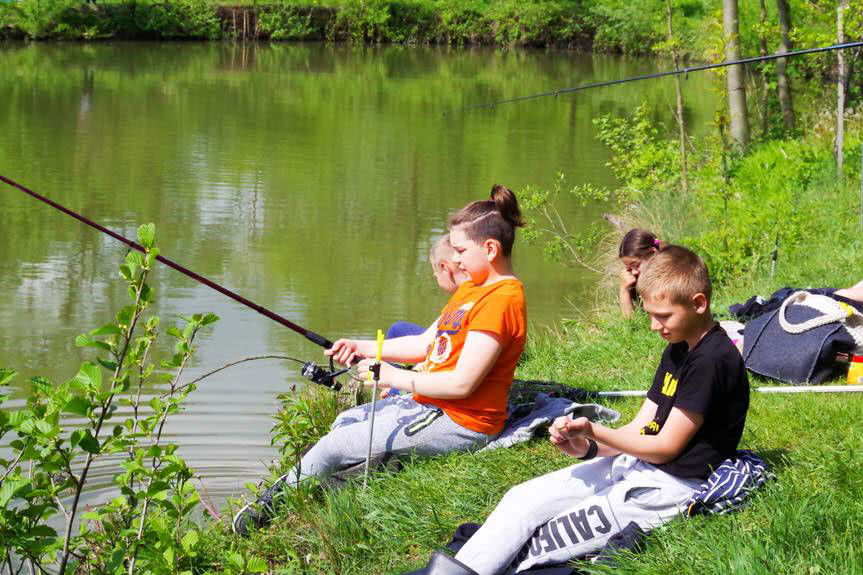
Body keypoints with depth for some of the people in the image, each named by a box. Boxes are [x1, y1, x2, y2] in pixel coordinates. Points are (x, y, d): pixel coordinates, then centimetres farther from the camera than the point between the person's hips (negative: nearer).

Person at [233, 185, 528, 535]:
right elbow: (427, 344, 17)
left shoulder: (501, 299, -22)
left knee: (333, 448, -9)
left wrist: (395, 378, -14)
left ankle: (271, 504, 11)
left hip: (459, 424, -11)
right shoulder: (472, 287, 13)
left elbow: (462, 383, -25)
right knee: (346, 422, 19)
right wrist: (363, 348, 7)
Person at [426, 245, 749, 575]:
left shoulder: (712, 360, -16)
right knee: (524, 499, -5)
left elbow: (665, 446, -16)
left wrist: (596, 433, -17)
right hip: (637, 463, 10)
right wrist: (587, 448, -4)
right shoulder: (677, 350, 16)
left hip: (674, 486, -9)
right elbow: (641, 427, 13)